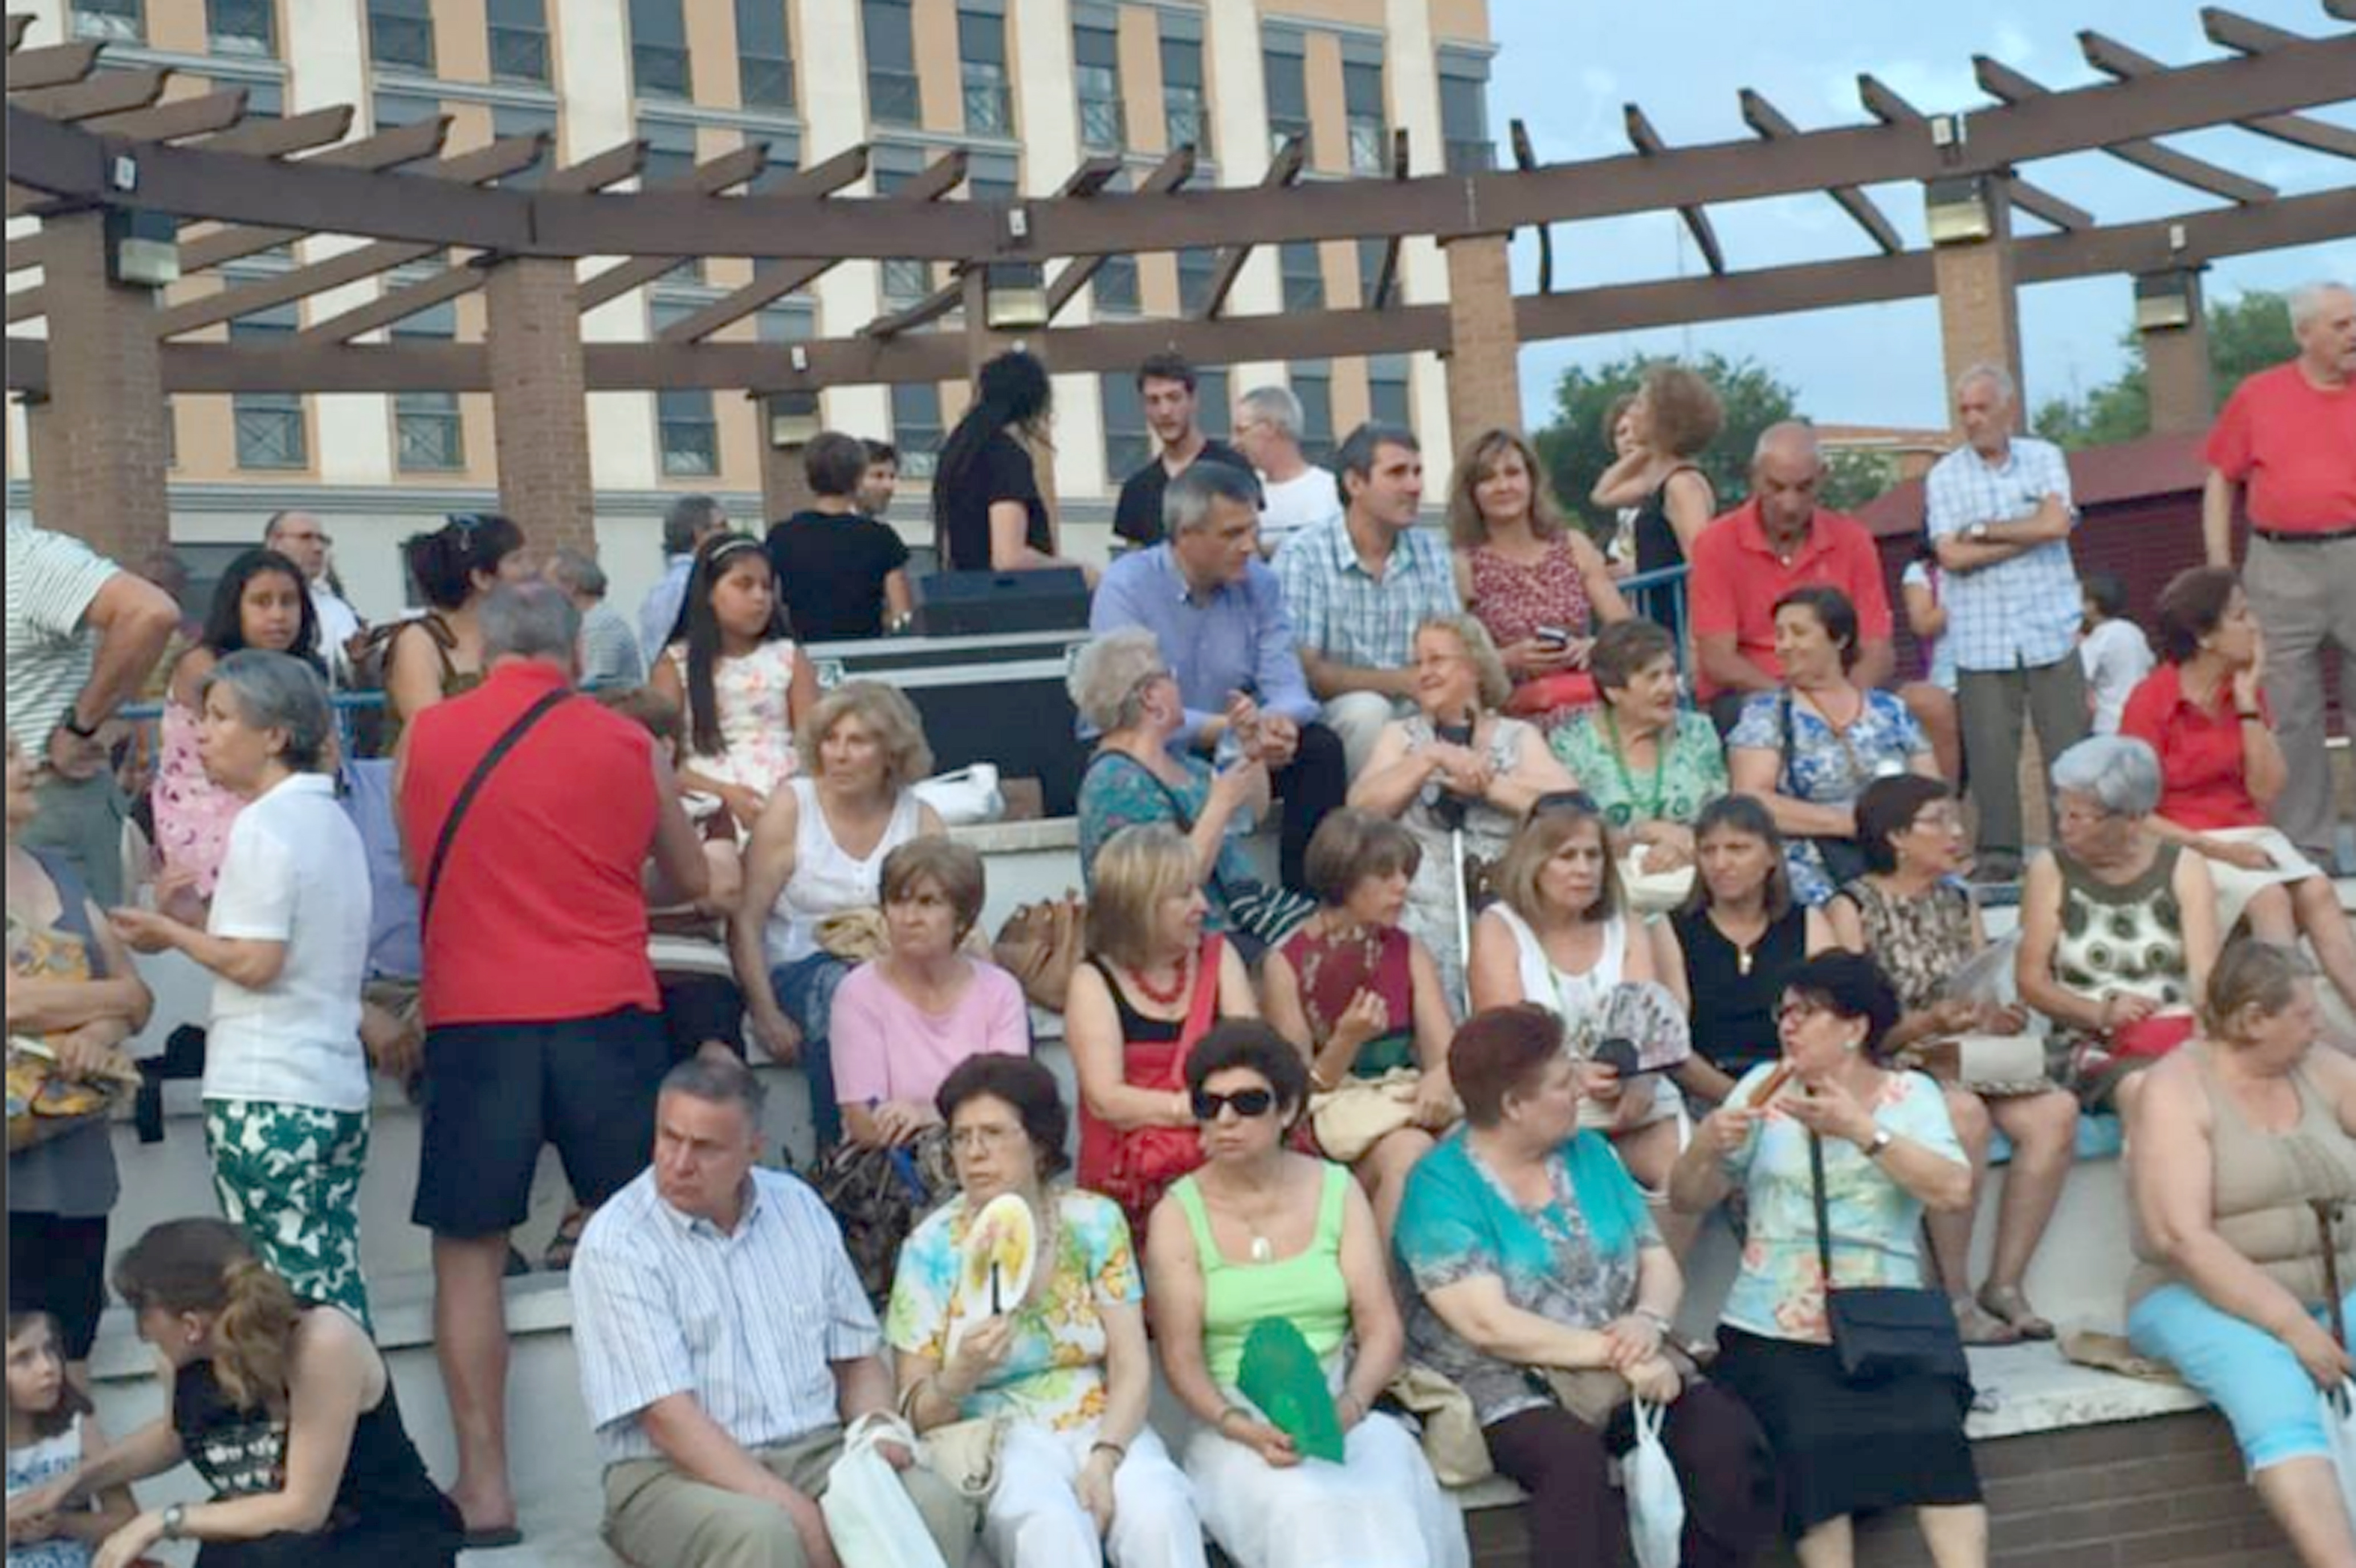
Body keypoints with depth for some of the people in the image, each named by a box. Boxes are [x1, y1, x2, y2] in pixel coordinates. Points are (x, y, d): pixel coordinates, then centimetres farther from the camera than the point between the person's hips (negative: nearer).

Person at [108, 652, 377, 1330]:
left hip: (266, 1097, -8)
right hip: (339, 1089, 8)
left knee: (284, 1296, -4)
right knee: (336, 1292, 8)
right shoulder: (333, 821, 13)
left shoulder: (263, 825, -11)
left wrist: (168, 933, -1)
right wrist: (187, 920, 17)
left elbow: (255, 963, -16)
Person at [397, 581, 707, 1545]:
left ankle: (484, 1485, 7)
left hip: (476, 1019, -1)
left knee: (468, 1251, 8)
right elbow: (690, 883, 19)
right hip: (607, 1014, 1)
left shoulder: (427, 738, 4)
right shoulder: (629, 745, 5)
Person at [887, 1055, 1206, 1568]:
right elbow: (915, 1413, -1)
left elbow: (1132, 1370, -1)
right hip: (995, 1441, -1)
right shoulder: (932, 1247, -1)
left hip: (1103, 1429, 2)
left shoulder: (1094, 1222, 3)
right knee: (1051, 1525, -33)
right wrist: (959, 1376, -23)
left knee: (1158, 1512, -30)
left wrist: (1103, 1459, -18)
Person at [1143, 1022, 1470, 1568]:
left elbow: (1382, 1329, 2)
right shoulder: (1177, 1215, 2)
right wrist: (1243, 1428, -21)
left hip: (1343, 1413, 2)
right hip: (1234, 1426, -2)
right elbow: (1181, 1358, -4)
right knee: (1306, 1509, -33)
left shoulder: (1338, 1191, 8)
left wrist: (1348, 1407, -17)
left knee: (1386, 1503, -30)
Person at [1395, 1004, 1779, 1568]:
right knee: (1573, 1456, -36)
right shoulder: (1440, 1187, -9)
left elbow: (1659, 1263, 9)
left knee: (1729, 1434, -21)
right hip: (1501, 1385, -5)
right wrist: (1617, 1353, -21)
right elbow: (1490, 1326, -18)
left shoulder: (1588, 1153, 11)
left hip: (1620, 1371, 5)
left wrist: (1648, 1321, -15)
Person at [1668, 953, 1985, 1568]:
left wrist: (1863, 1130, -18)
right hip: (1775, 1335, 0)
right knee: (1811, 1441, -28)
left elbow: (1954, 1191, -9)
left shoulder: (1910, 1093, 9)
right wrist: (1707, 1147, -14)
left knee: (1933, 1434, -28)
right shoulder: (1764, 1085, 11)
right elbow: (1687, 1201, 7)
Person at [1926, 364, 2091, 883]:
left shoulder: (2045, 459, 8)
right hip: (1980, 639, 0)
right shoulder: (1944, 476, 6)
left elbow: (2056, 523, -8)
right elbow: (1951, 556, -6)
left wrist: (1982, 530, -5)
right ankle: (1999, 853, 7)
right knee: (1990, 751, -2)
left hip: (2050, 630, 0)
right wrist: (2027, 535, -6)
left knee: (2069, 745, 0)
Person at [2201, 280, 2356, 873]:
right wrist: (2219, 567, 3)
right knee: (2288, 716, 4)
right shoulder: (2258, 395, 6)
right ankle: (2305, 847, 14)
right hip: (2281, 567, 0)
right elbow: (2220, 480, 10)